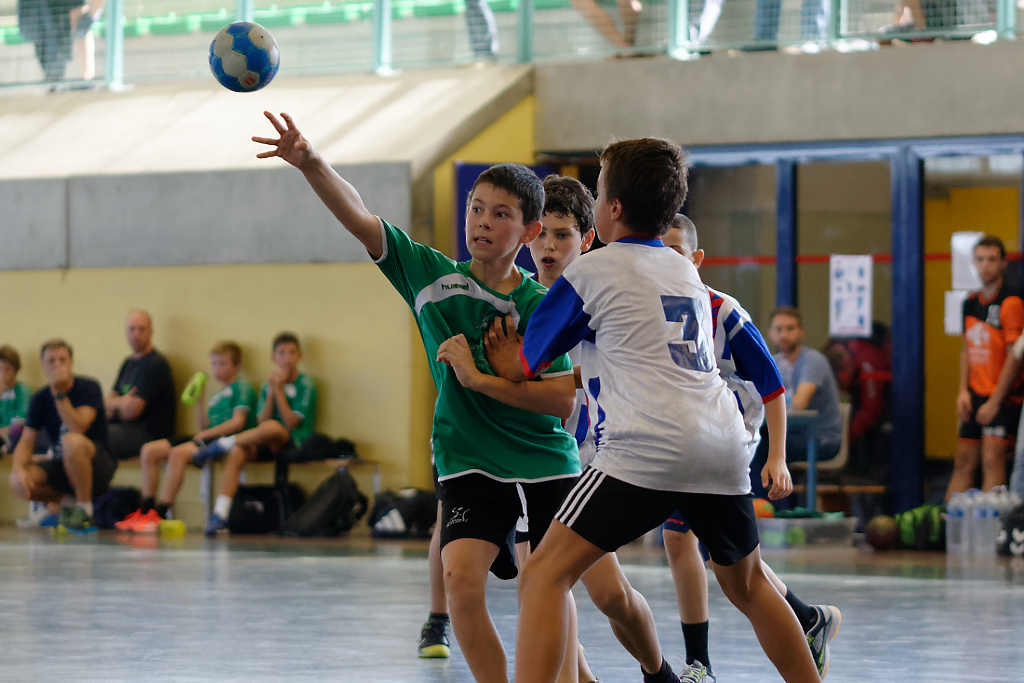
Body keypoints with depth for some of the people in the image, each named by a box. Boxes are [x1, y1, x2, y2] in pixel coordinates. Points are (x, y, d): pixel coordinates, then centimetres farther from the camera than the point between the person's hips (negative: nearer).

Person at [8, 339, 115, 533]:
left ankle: (85, 509, -21)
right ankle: (68, 501, 2)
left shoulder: (88, 388, -10)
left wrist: (60, 393, -29)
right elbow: (27, 440, -1)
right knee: (17, 481, -22)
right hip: (63, 466, 5)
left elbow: (78, 428, -25)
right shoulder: (40, 399, 3)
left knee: (72, 441, -38)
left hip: (98, 464, -5)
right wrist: (18, 468, -20)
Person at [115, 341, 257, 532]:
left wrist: (207, 434, -14)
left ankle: (159, 515, -38)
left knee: (178, 453, -35)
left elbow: (238, 422, -12)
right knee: (149, 450, -4)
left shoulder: (241, 387, 2)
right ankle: (145, 511, -10)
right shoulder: (217, 395, 28)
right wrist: (199, 401, 15)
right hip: (207, 439, 9)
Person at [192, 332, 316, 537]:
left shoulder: (305, 385, 0)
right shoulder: (268, 385, 14)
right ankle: (220, 515, -33)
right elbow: (260, 422, 2)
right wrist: (270, 393, -9)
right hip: (267, 446, 4)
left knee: (272, 427, -39)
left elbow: (291, 422, -10)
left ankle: (221, 445, -20)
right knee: (237, 453, -27)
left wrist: (279, 390, -11)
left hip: (294, 443, -4)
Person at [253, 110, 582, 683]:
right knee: (462, 577, -22)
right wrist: (312, 163, -25)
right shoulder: (433, 275, 0)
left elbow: (564, 400, -8)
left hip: (549, 465, 0)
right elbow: (359, 218, -9)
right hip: (470, 464, 0)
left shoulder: (543, 306, -3)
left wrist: (481, 376, -17)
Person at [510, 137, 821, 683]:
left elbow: (523, 366, 16)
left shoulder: (591, 271, 5)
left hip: (646, 446, -7)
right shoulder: (687, 273, 23)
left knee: (544, 574, -8)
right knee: (746, 583, 26)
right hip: (723, 445, 7)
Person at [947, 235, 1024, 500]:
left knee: (992, 458, -15)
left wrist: (995, 401, -15)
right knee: (964, 461, 10)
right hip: (975, 396, 7)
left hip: (1002, 397, -7)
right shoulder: (971, 303, 11)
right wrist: (963, 390, 6)